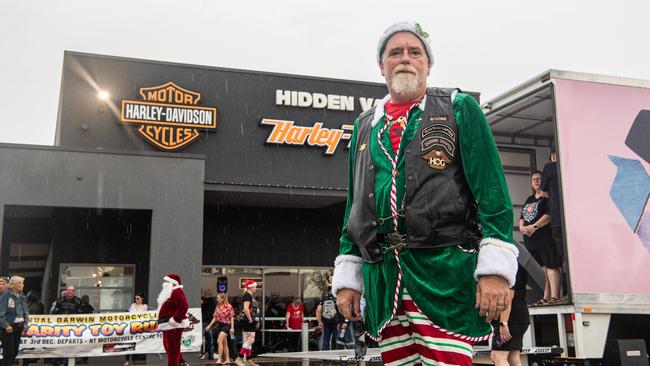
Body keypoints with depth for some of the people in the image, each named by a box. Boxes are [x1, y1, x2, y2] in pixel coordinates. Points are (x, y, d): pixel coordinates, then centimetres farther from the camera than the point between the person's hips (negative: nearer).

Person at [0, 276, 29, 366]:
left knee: (15, 351, 10)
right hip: (8, 327, -6)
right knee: (9, 351, -5)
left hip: (19, 327, 7)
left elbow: (25, 311, 17)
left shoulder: (21, 296, 10)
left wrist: (25, 322, 6)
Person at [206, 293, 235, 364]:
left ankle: (219, 359, -18)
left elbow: (231, 318, -6)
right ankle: (227, 359, 16)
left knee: (219, 341, -18)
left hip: (226, 325, -6)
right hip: (219, 325, 6)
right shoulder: (217, 307, 8)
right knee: (224, 343, 10)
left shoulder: (229, 306, -8)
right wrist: (209, 325, 3)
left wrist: (232, 327, -11)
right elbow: (215, 318, 12)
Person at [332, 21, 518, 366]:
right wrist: (347, 274, 15)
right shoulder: (365, 126, 20)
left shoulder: (459, 108, 8)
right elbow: (353, 207, 21)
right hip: (382, 279, 5)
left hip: (446, 271, -4)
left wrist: (495, 267, -12)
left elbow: (492, 192, -2)